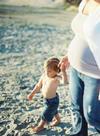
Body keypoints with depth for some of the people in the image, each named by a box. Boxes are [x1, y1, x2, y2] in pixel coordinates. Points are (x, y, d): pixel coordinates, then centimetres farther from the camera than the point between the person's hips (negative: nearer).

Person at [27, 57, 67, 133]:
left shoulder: (57, 78, -31)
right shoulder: (44, 75, -11)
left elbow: (65, 81, -52)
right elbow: (39, 85, 3)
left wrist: (63, 71, -62)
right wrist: (32, 94, 8)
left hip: (53, 101, -7)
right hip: (46, 99, 7)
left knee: (46, 114, 11)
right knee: (53, 111, 31)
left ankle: (41, 126, 36)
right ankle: (58, 120, 58)